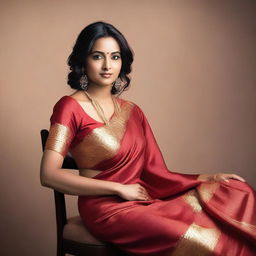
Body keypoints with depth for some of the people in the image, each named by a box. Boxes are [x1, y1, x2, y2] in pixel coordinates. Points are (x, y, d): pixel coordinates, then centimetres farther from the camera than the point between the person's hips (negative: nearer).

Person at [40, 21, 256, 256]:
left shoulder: (132, 111, 13)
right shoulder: (70, 107, -4)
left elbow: (154, 172, 8)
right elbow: (49, 175, -13)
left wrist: (210, 178, -3)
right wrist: (120, 188, -13)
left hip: (143, 201, 6)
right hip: (105, 208, -6)